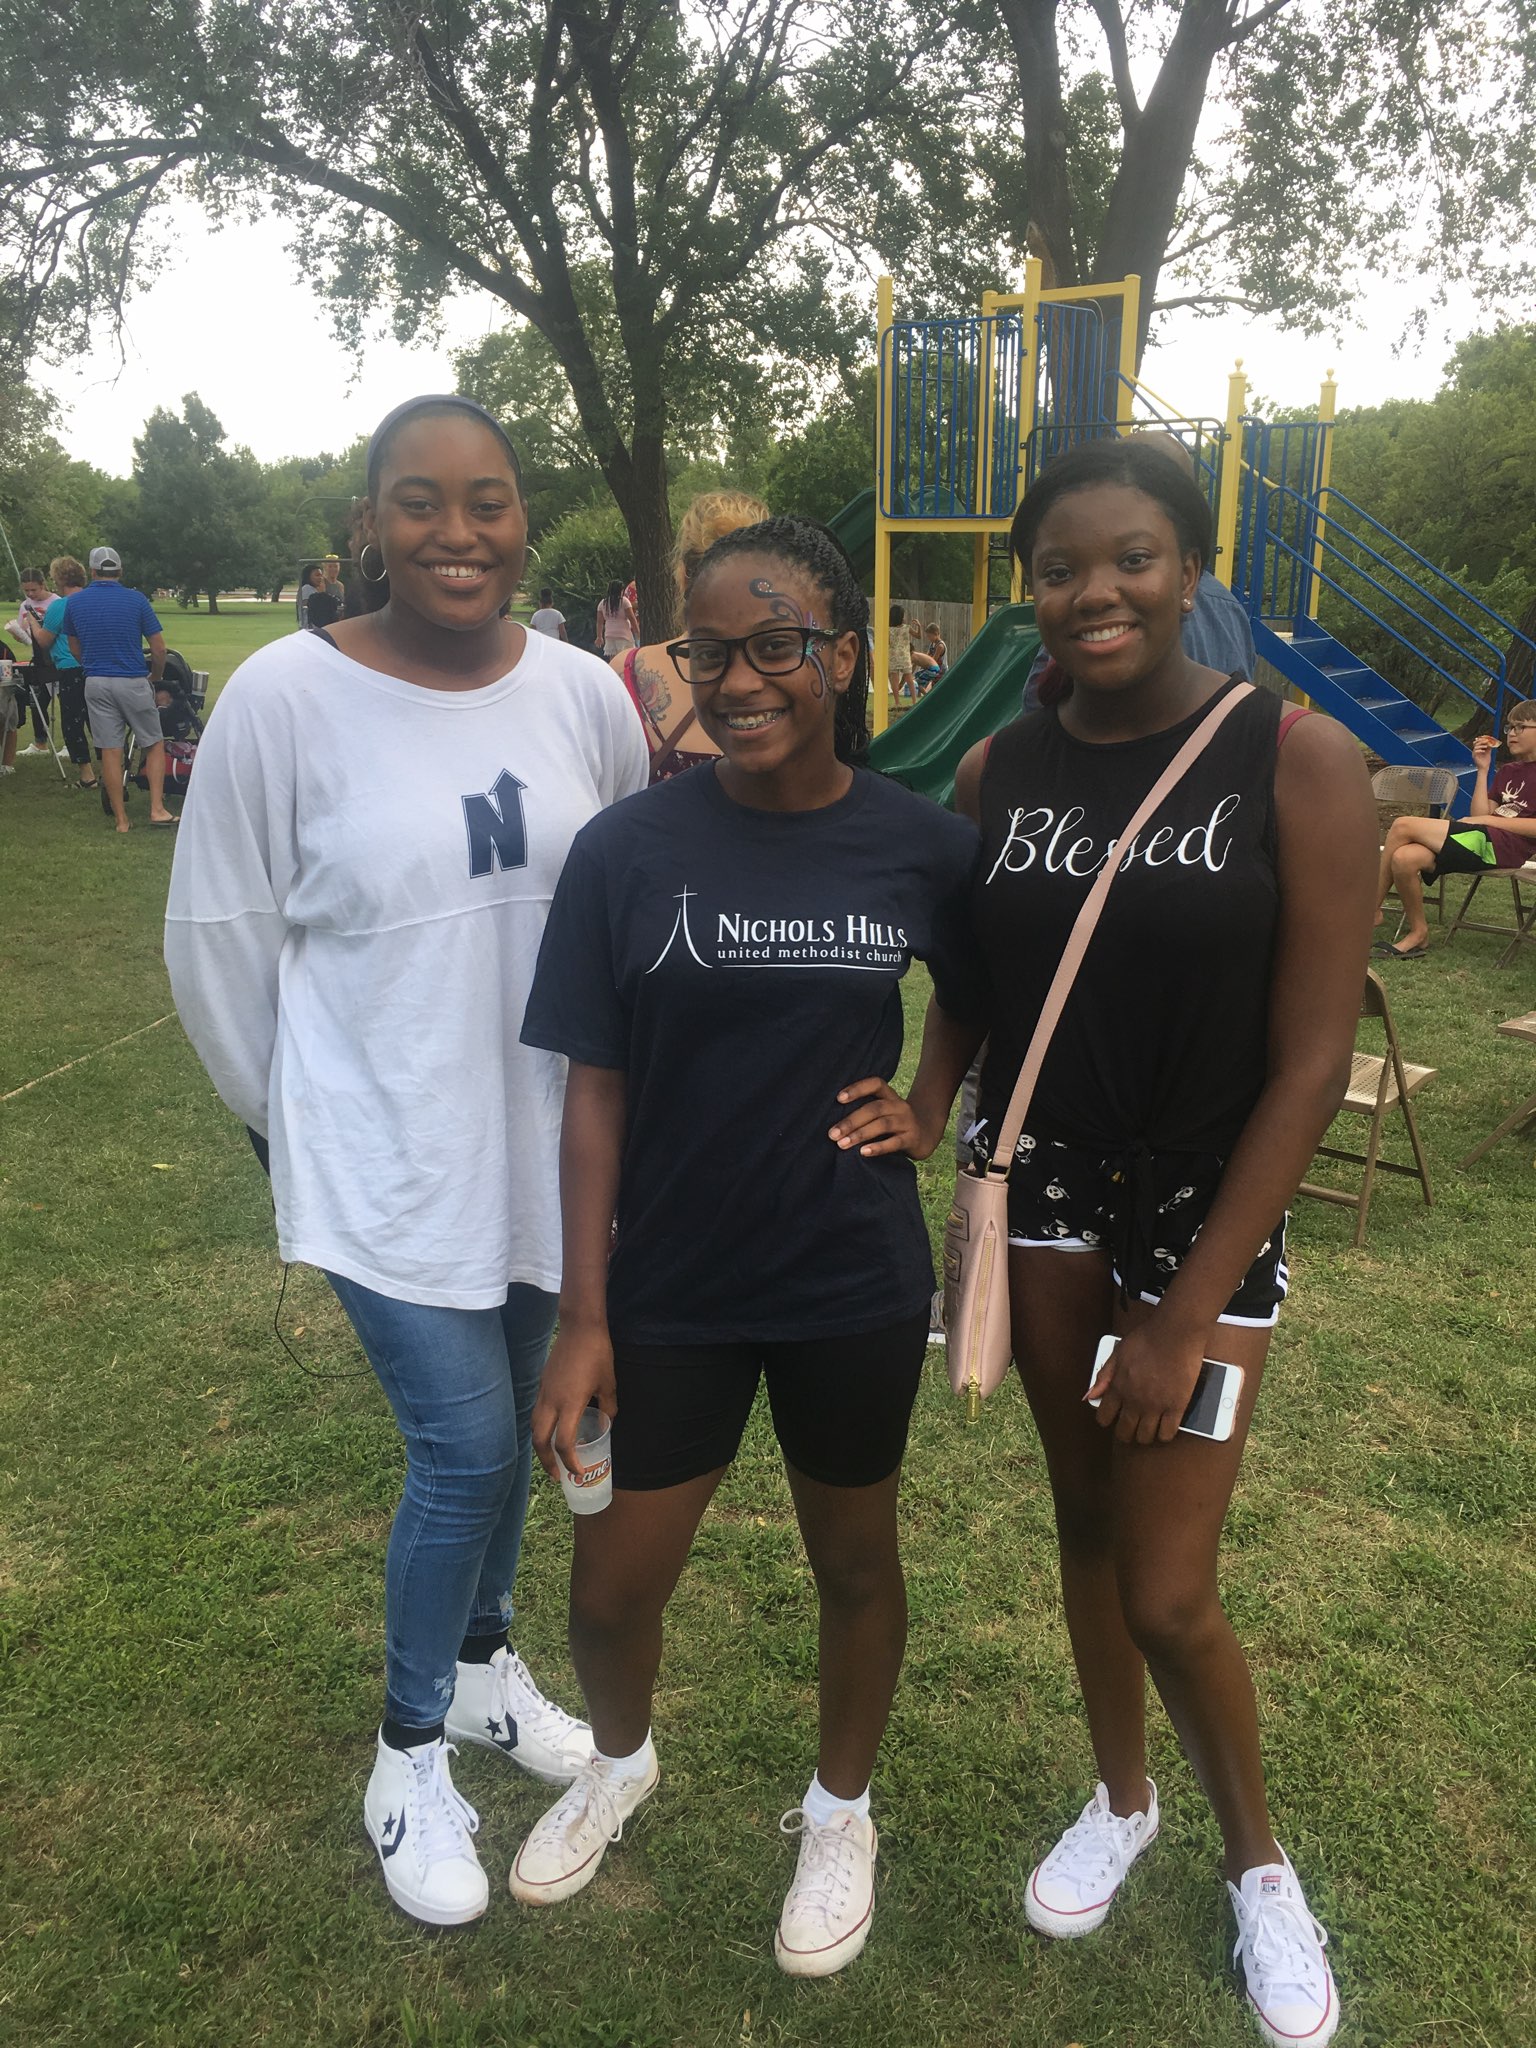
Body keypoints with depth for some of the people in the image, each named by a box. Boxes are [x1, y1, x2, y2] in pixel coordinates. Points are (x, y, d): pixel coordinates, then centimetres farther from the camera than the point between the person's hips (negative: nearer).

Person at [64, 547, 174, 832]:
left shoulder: (73, 602, 3)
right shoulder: (137, 600, -5)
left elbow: (75, 650, 11)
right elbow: (159, 649, -4)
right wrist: (155, 678, 12)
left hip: (96, 683, 2)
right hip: (133, 683, -2)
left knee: (110, 750, 4)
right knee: (154, 744, 10)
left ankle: (120, 818, 7)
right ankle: (157, 808, -1)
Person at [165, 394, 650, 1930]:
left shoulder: (585, 695, -3)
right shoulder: (285, 695, -13)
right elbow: (219, 936, -6)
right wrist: (286, 1117, 2)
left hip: (550, 1148, 4)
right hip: (386, 1160, -4)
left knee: (512, 1429, 18)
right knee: (465, 1449, -2)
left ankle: (481, 1658, 46)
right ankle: (410, 1748, 26)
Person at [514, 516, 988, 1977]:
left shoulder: (921, 847, -8)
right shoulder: (628, 848, -10)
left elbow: (973, 990, 14)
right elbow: (596, 1091, -6)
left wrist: (927, 1113, -2)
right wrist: (582, 1317, -6)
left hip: (855, 1286, 1)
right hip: (669, 1289, 0)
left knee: (854, 1560, 19)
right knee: (610, 1589, 12)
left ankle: (839, 1810, 48)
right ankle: (621, 1761, 48)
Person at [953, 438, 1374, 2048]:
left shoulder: (1295, 764, -12)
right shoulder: (993, 775, -1)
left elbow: (1311, 1062, -13)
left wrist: (1185, 1314, -13)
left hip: (1211, 1208, -3)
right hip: (1043, 1189, 4)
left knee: (1168, 1595, 1)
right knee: (1083, 1513, 17)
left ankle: (1256, 1857, 33)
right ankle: (1122, 1798, 45)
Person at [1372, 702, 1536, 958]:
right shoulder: (1507, 773, 27)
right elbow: (1479, 816, 15)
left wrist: (1490, 819, -8)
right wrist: (1483, 770, 15)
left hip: (1506, 846, -7)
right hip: (1479, 840, 7)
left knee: (1402, 826, -20)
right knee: (1404, 858, -23)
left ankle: (1371, 911, -10)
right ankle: (1417, 934, -9)